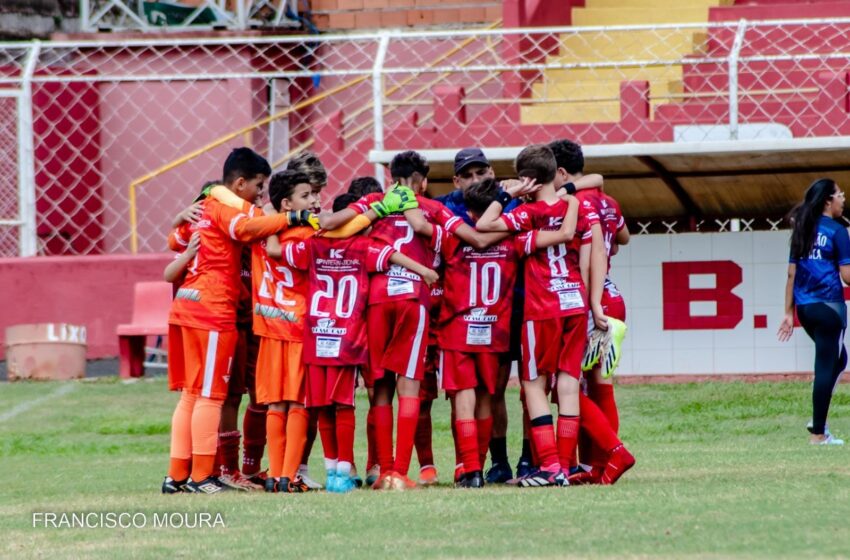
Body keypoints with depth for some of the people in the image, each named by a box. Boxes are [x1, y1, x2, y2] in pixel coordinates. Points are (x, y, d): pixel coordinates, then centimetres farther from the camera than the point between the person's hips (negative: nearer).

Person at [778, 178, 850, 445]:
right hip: (828, 307, -7)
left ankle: (818, 420, 13)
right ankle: (818, 433, -2)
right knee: (826, 367, -2)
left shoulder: (802, 232, 12)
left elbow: (792, 274, 12)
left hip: (805, 308, 7)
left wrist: (789, 312, 14)